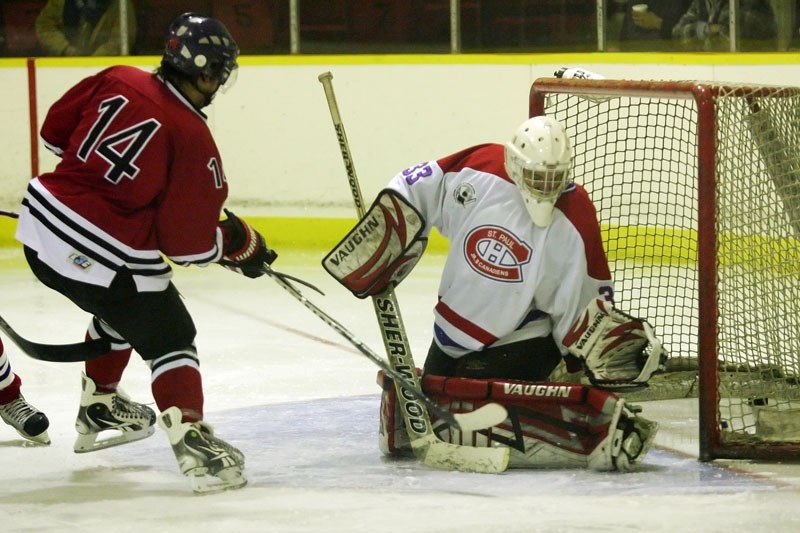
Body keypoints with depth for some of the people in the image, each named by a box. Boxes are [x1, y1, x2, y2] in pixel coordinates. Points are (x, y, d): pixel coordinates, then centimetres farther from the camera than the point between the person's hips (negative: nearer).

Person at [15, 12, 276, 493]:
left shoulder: (117, 81, 1)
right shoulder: (193, 140, -14)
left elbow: (56, 129, 13)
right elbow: (188, 243, -12)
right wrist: (240, 243, 6)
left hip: (42, 224, 7)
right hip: (105, 259, -7)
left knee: (123, 310, 31)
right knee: (169, 338, 2)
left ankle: (99, 408, 45)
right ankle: (191, 439, -14)